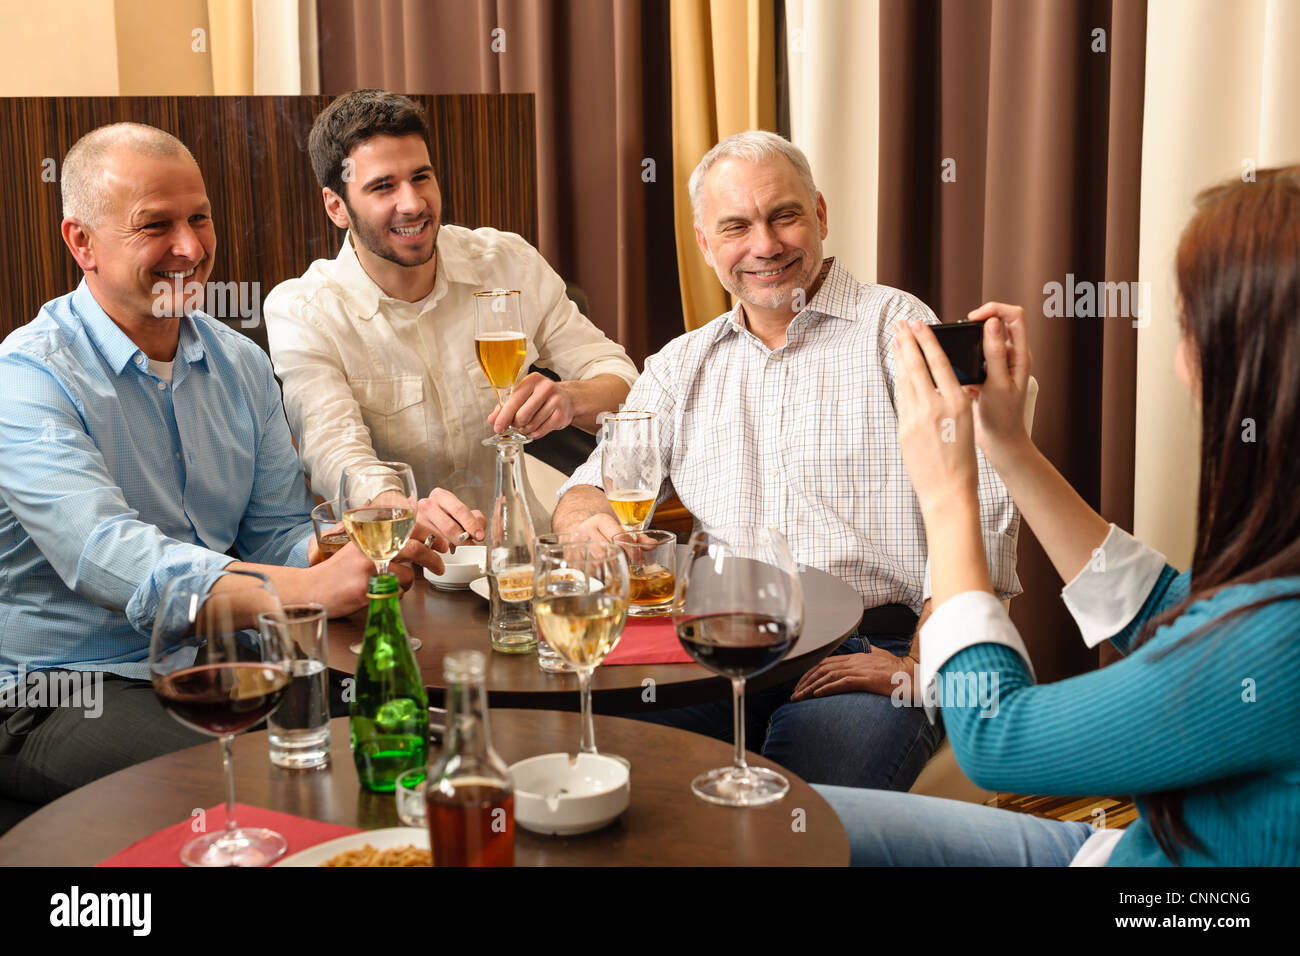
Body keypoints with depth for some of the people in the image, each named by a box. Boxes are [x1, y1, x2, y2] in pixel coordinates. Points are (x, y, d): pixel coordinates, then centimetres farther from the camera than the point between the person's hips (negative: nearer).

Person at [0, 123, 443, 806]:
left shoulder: (241, 366, 10)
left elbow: (277, 535, 10)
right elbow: (110, 559, -28)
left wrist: (345, 550, -15)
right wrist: (313, 587, -40)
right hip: (65, 692, -6)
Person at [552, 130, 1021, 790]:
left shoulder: (896, 330, 4)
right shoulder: (683, 365, 20)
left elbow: (979, 512, -4)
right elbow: (593, 490, 18)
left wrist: (922, 665, -15)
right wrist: (589, 521, -9)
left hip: (865, 658, -4)